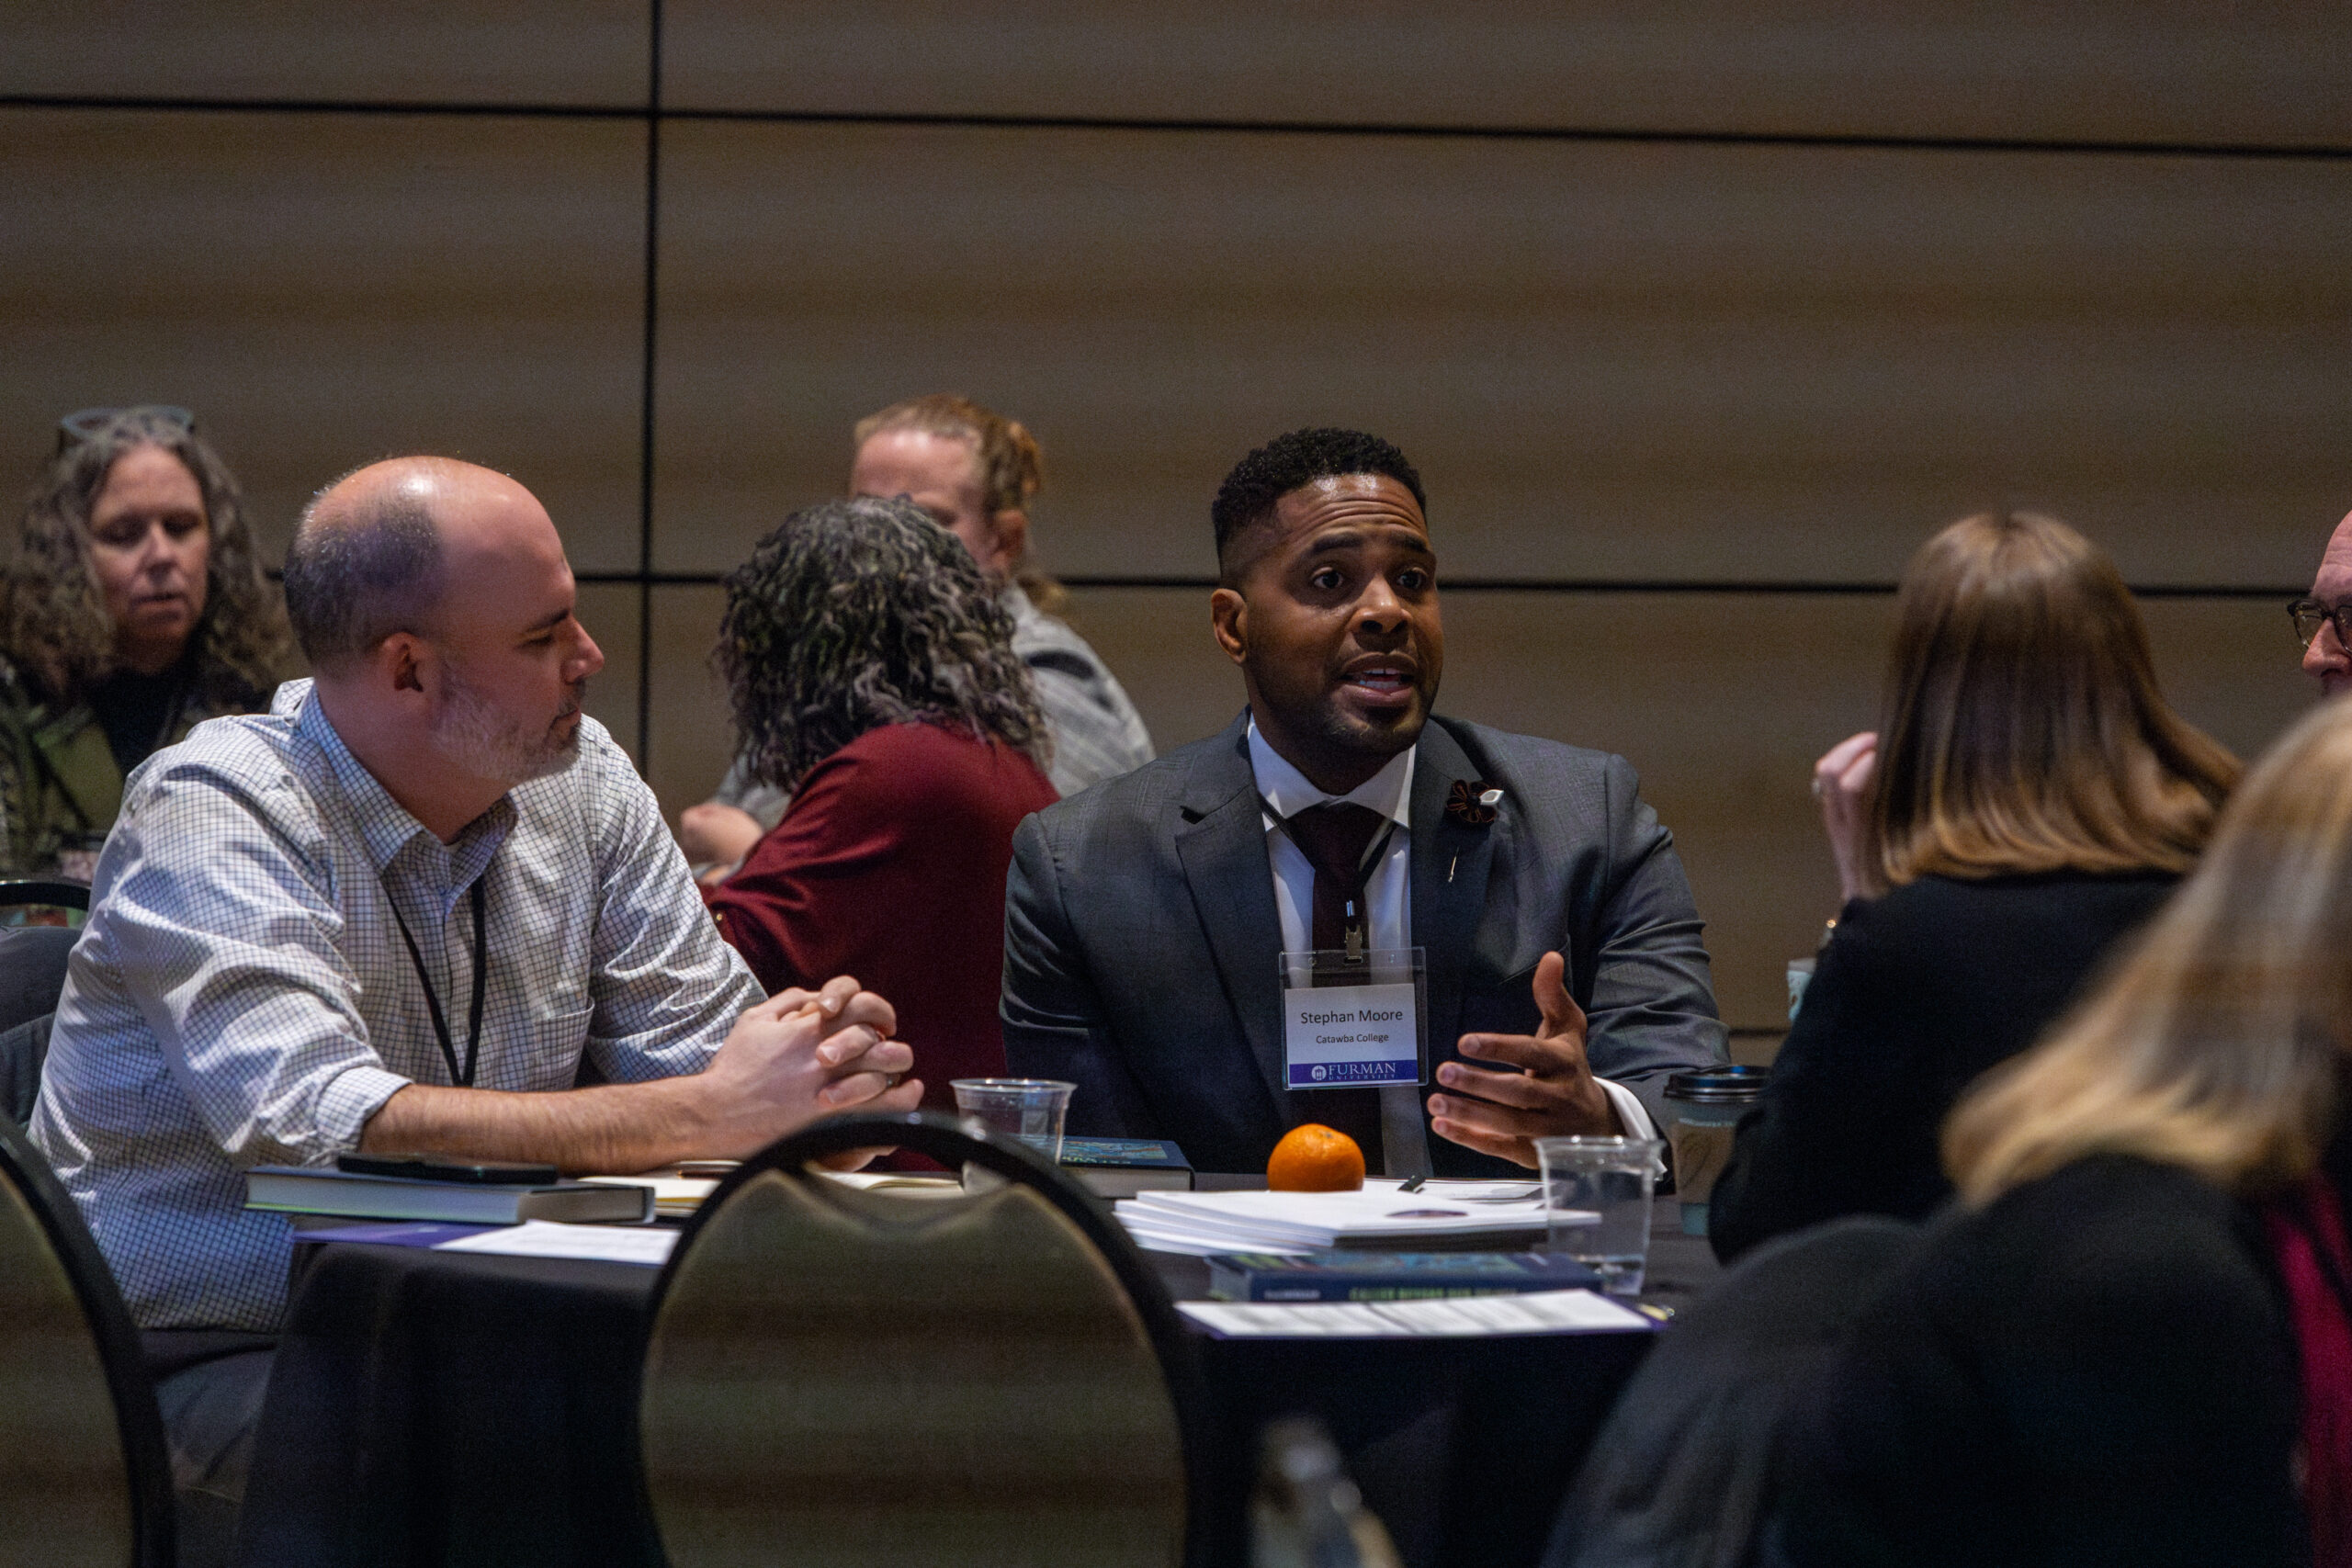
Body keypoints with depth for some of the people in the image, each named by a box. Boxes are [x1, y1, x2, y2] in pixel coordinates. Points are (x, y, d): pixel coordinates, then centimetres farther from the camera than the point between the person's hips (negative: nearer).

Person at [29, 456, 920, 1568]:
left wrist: (820, 1069, -21)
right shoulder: (210, 815, -14)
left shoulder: (582, 781, 7)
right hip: (203, 1367, -6)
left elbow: (700, 1047, 5)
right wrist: (706, 1118, -30)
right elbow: (330, 1128, -29)